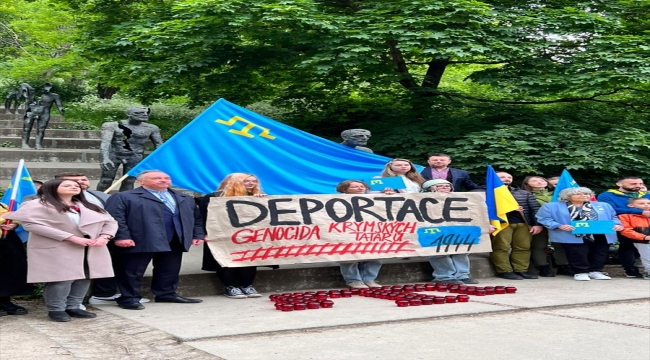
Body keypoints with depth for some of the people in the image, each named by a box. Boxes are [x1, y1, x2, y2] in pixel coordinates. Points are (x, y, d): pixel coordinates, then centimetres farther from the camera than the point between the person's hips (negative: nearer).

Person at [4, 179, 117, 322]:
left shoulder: (88, 207, 18)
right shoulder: (38, 205, -1)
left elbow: (110, 221, 16)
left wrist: (104, 237, -9)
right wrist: (71, 237, -20)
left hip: (90, 250, 6)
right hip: (57, 251, -6)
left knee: (84, 278, 1)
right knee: (62, 279, -12)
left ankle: (73, 307, 15)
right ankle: (56, 309, 4)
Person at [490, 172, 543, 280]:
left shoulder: (524, 193, 22)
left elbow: (535, 208, 15)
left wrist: (537, 224, 2)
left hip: (523, 224, 5)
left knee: (523, 247, 1)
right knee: (501, 247, -10)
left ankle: (521, 270, 8)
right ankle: (505, 271, -4)